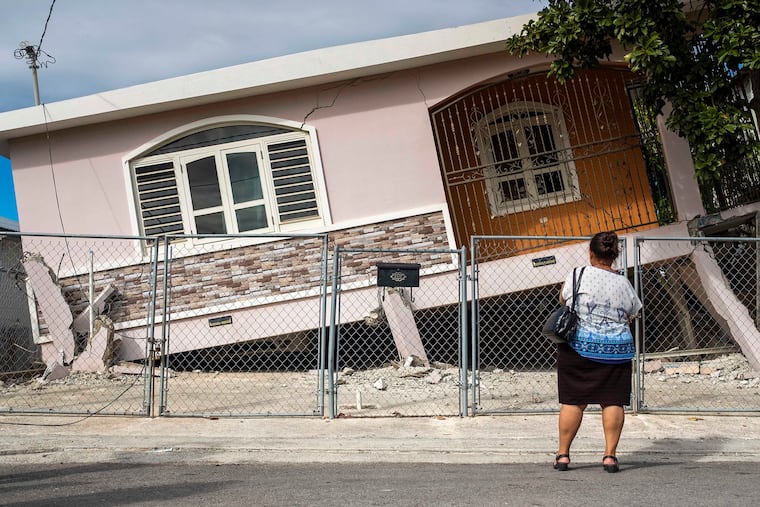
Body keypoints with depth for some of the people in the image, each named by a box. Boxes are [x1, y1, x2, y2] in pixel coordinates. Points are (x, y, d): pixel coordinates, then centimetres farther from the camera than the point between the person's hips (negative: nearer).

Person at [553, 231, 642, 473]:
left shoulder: (578, 275, -6)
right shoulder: (623, 284, 1)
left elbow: (563, 299, 10)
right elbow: (633, 314, 13)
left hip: (578, 347, -1)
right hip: (615, 350, 1)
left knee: (573, 401, 4)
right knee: (613, 401, 5)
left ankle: (563, 454, 11)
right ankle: (610, 455, 3)